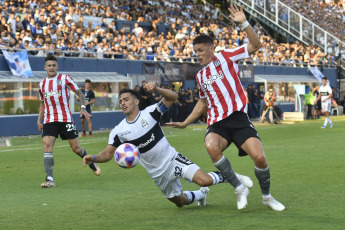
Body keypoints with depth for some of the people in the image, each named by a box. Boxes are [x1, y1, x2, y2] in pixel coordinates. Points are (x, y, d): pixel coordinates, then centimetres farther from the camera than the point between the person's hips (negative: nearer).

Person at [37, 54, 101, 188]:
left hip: (65, 119, -3)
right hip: (49, 121, 3)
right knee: (46, 146, -16)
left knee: (76, 148, 2)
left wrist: (83, 108, -13)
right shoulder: (42, 84, 13)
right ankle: (49, 179, -18)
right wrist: (39, 120, 15)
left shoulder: (64, 79, 2)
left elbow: (79, 93, 3)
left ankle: (92, 164, 32)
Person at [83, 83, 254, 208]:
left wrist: (156, 89, -39)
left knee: (204, 180, -24)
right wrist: (93, 158, -26)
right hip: (158, 174, 4)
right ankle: (201, 194, 48)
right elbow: (108, 154, -5)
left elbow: (173, 97, -21)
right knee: (180, 202, 15)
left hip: (172, 159, -4)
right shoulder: (118, 131, -4)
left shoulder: (149, 113, -12)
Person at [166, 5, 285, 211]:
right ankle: (240, 189, -17)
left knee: (259, 157, -17)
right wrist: (185, 123, 31)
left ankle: (267, 196, 11)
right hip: (217, 123, 4)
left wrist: (244, 23, -13)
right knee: (211, 147, -32)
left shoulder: (225, 57, 5)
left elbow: (256, 45, -2)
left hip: (238, 117, -3)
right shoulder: (200, 76, 20)